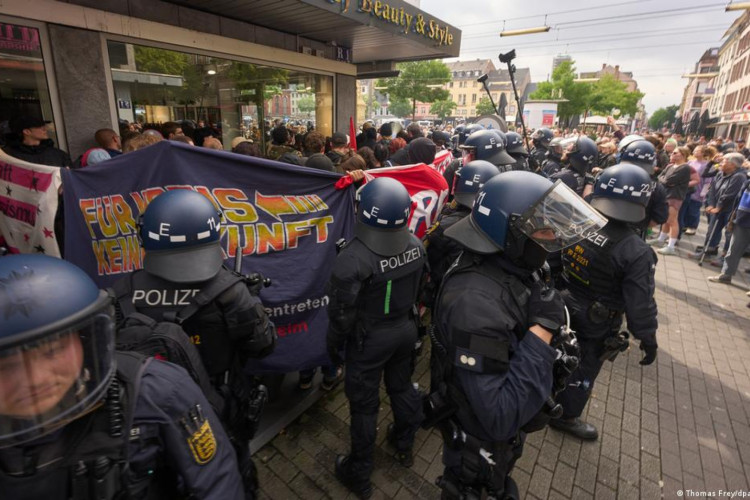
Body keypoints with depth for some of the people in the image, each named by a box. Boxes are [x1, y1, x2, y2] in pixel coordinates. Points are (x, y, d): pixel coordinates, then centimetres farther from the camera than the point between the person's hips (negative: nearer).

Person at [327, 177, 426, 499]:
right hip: (405, 329, 6)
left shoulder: (354, 257, -30)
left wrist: (333, 343, -3)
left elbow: (342, 312, -21)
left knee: (364, 404, 13)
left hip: (369, 339, -5)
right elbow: (418, 290, 2)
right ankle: (404, 445, 52)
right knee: (402, 386, 27)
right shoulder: (416, 246, -10)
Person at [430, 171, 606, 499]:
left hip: (497, 420, 8)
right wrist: (542, 331, -36)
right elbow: (500, 418, -38)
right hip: (480, 437, -8)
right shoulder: (477, 303, -39)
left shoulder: (507, 267, -11)